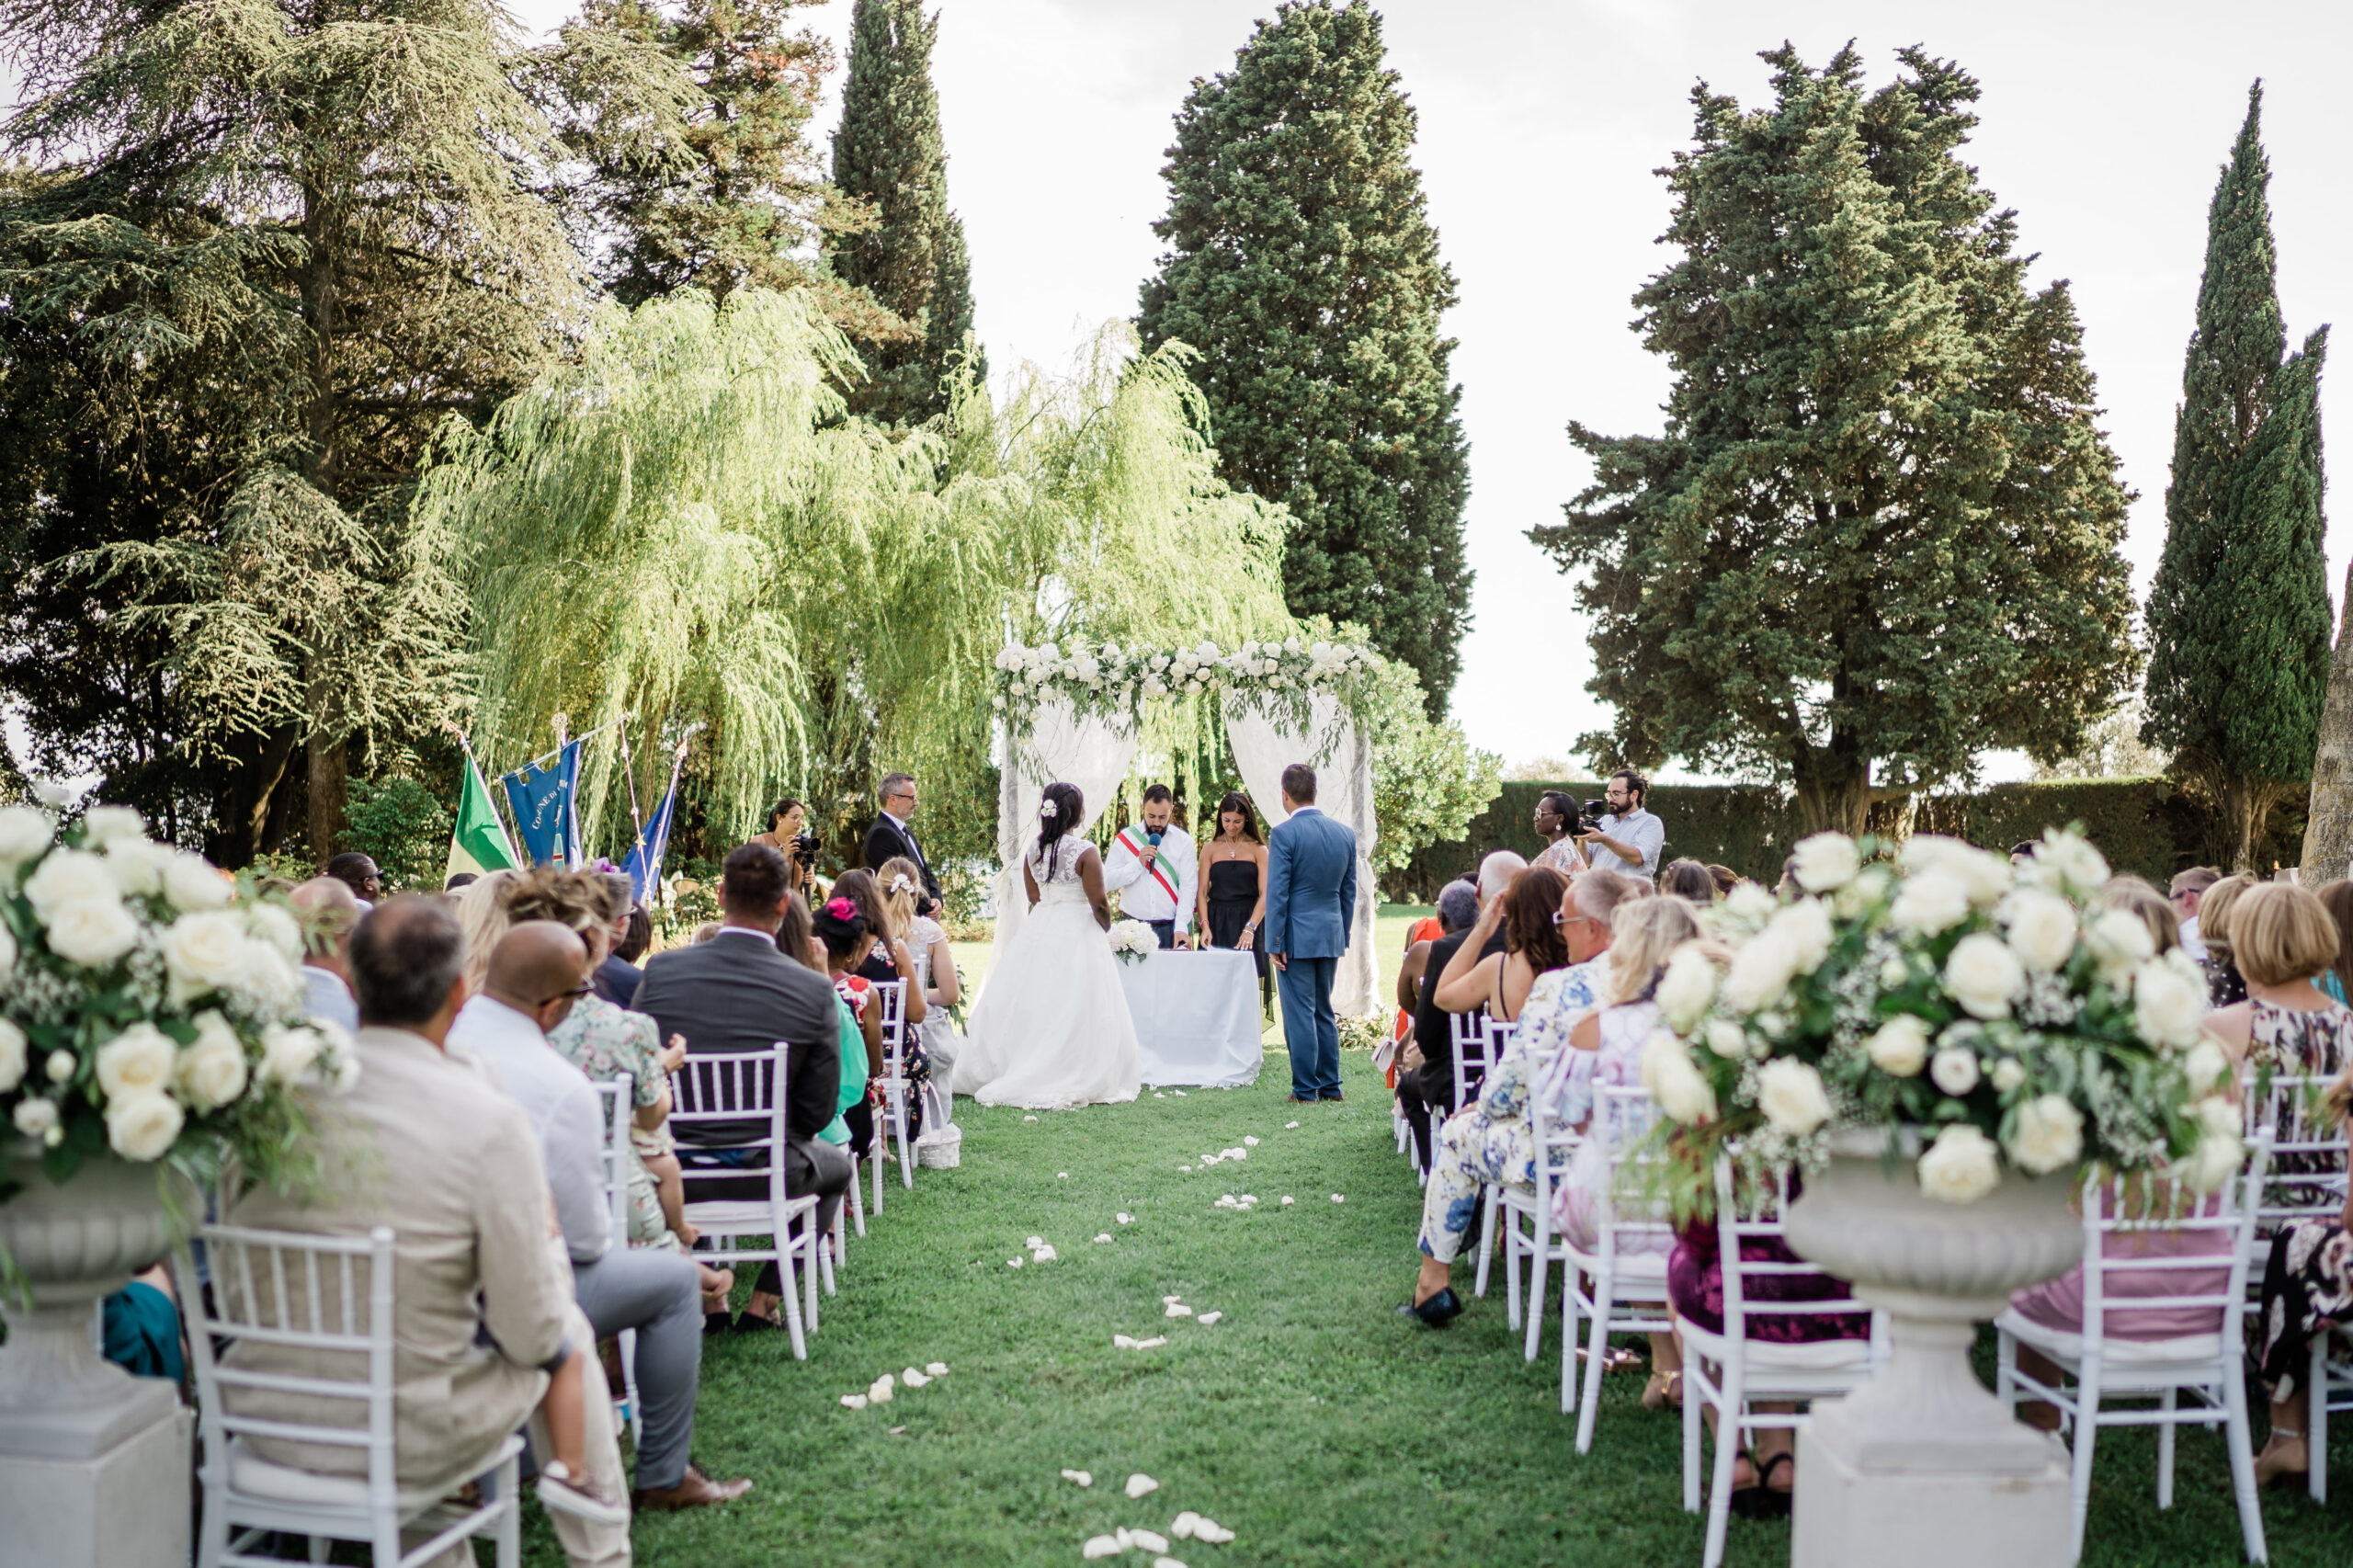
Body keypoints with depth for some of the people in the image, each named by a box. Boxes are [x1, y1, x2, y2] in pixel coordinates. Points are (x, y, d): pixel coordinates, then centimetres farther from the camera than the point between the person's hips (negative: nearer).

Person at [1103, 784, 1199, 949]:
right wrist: (1138, 863, -12)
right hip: (1133, 929, 0)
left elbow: (1189, 887, -3)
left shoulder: (1184, 841, 4)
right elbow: (1107, 881, 0)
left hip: (1170, 929, 0)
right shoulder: (1126, 838, 5)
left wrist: (1181, 928, -13)